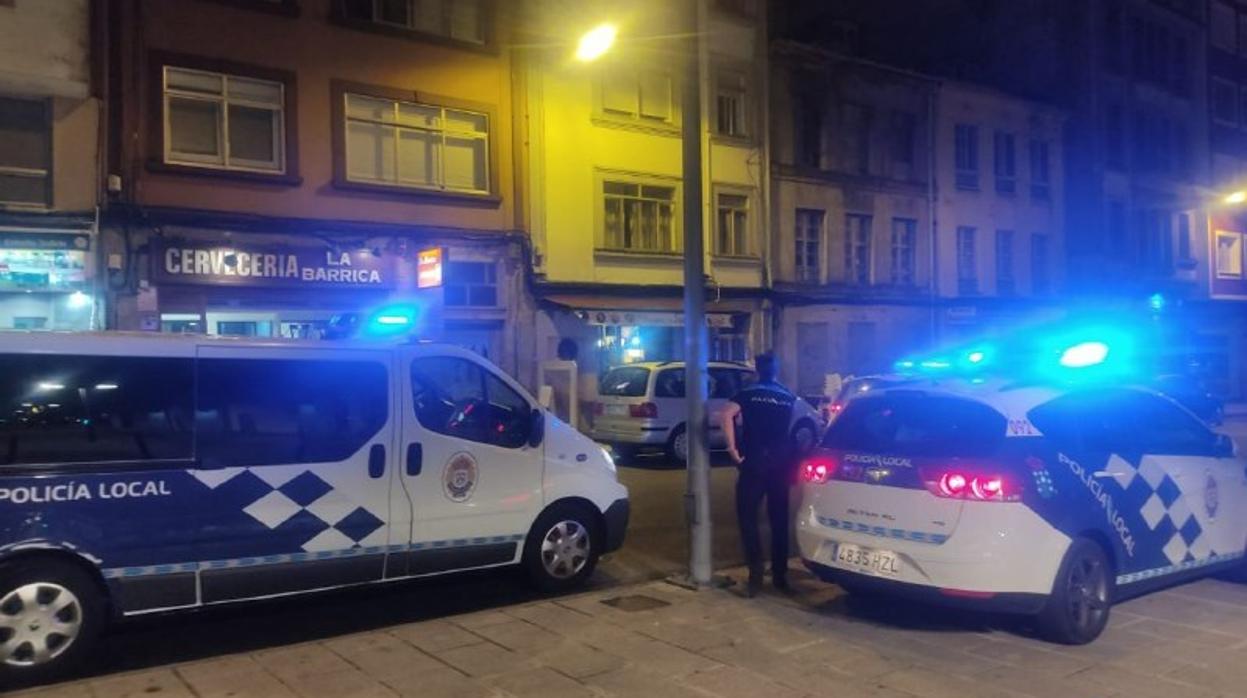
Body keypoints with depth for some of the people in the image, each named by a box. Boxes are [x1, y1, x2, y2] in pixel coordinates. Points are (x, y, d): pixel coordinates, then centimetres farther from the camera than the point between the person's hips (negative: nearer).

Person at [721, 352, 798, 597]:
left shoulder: (748, 394, -1)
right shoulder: (789, 397, 13)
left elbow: (728, 414, -17)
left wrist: (732, 448, -14)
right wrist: (793, 452, 14)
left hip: (754, 461, -3)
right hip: (781, 461, 4)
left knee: (748, 518, 2)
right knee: (779, 519, 14)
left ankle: (756, 576, -6)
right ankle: (780, 575, 17)